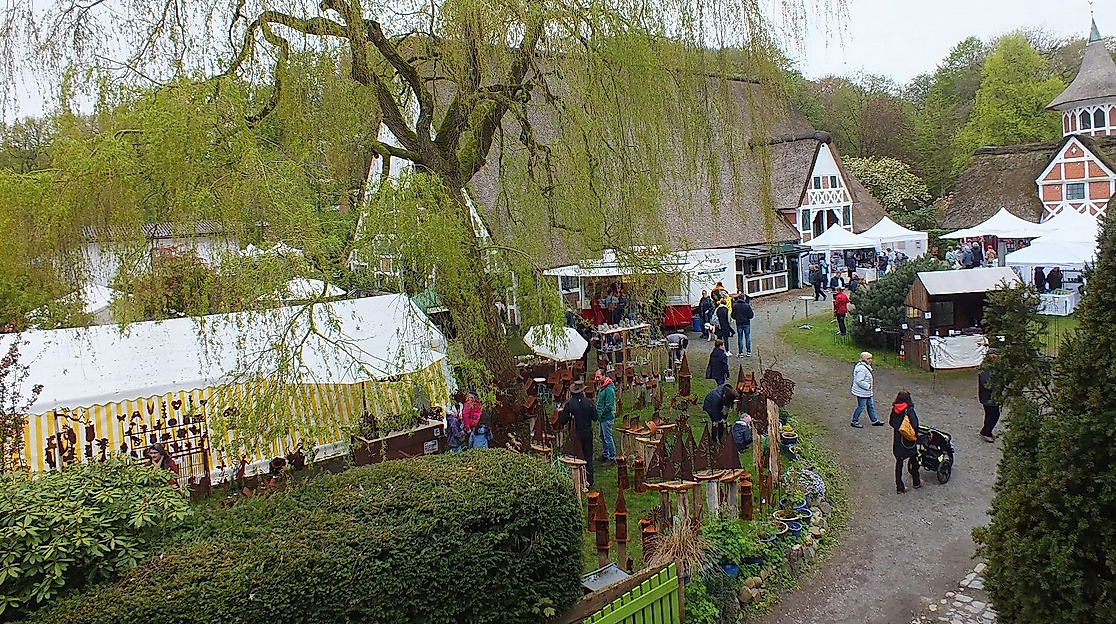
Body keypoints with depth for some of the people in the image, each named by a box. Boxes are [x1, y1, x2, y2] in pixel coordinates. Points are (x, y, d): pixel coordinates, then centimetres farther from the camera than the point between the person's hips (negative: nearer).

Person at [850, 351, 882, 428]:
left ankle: (874, 421, 29)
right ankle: (855, 422, 14)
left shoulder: (866, 366, 9)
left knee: (871, 405, 18)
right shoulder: (861, 368, -26)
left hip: (867, 392, 11)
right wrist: (868, 386, -21)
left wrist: (869, 386, 15)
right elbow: (859, 381, -30)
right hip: (862, 392, -11)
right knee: (861, 407, 1)